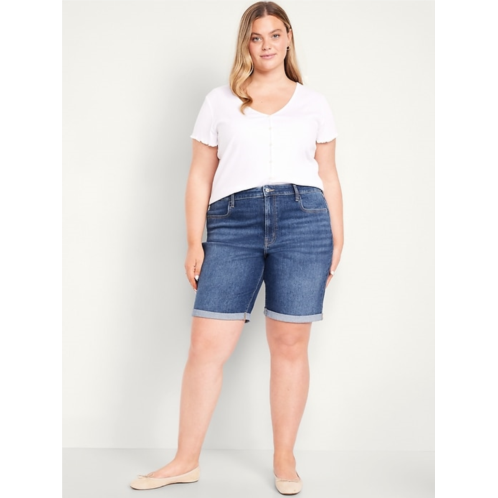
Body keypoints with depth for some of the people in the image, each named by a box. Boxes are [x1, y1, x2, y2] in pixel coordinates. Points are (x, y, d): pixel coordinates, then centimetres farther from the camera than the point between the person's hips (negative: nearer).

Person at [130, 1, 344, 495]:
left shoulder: (314, 103, 15)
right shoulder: (219, 102, 13)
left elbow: (328, 175, 15)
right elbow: (200, 177, 10)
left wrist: (337, 239, 8)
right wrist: (194, 242, 2)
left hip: (303, 221, 0)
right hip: (232, 224, 0)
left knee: (289, 345, 2)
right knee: (206, 344, -2)